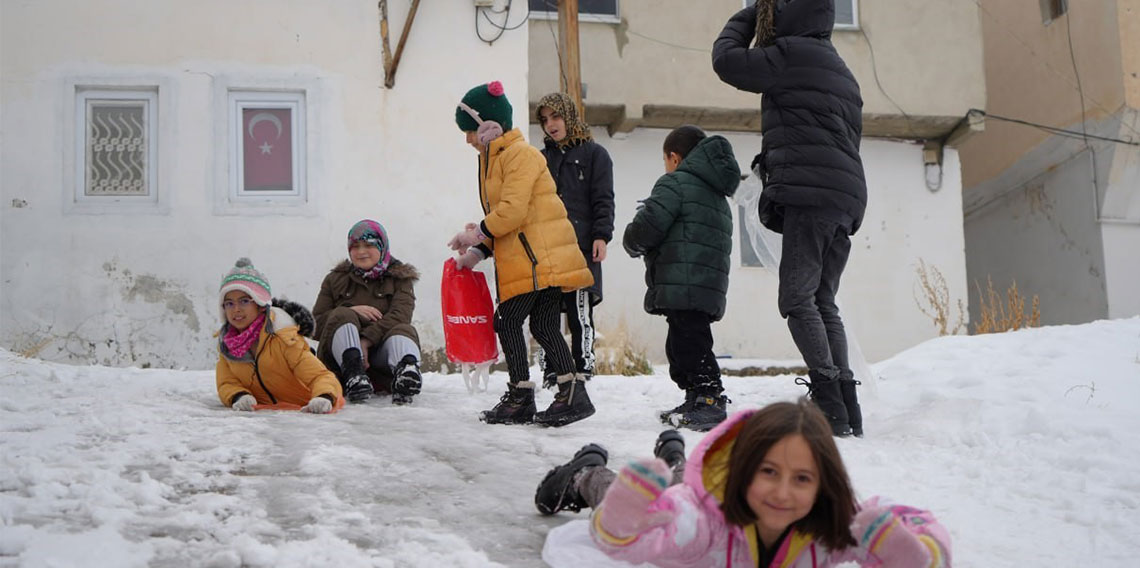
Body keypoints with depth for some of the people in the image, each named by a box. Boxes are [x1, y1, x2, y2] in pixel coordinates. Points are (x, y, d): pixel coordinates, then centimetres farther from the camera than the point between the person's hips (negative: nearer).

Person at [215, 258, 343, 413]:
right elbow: (227, 384, -7)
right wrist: (238, 397, -32)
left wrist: (324, 398, -52)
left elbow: (321, 376, -28)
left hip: (303, 408, -5)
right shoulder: (225, 342, -7)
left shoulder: (282, 337, -23)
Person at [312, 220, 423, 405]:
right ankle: (354, 376, -54)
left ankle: (406, 369, -66)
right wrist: (351, 311, -11)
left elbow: (400, 315, -7)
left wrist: (366, 340, -22)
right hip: (341, 355, 1)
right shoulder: (336, 279, 19)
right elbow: (317, 319, 8)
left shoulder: (400, 278, 14)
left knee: (404, 330, -29)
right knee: (342, 316, -26)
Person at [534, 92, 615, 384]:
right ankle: (550, 370, 9)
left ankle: (583, 369, -1)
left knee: (580, 311, -6)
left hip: (581, 246, -5)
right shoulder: (543, 158, 21)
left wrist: (601, 236, -11)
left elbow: (603, 199, 0)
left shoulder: (594, 153, 7)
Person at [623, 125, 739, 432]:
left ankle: (709, 401, -14)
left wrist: (633, 243, 9)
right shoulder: (717, 194, 26)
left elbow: (645, 228, -14)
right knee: (680, 345, 17)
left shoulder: (676, 182, -5)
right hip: (711, 287, 10)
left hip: (682, 285, -10)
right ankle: (696, 402, 21)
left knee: (689, 343, -10)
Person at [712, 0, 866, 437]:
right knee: (823, 303, 9)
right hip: (848, 197, 9)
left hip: (810, 193, -9)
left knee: (797, 300, -11)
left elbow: (727, 60, 0)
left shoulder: (793, 52, -1)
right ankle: (848, 409, 3)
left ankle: (830, 405, -19)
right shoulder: (841, 71, 28)